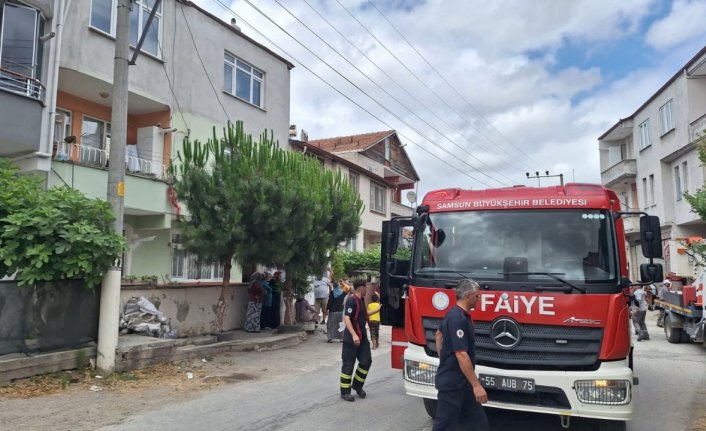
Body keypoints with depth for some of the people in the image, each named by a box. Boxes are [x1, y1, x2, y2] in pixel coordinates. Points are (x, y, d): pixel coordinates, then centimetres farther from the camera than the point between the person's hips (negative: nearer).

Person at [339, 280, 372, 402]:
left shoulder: (361, 300, 12)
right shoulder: (351, 301, -17)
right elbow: (346, 318, -25)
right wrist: (354, 335, -32)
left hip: (362, 337, 9)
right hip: (351, 338, -9)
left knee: (366, 361, 7)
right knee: (348, 365, -1)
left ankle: (357, 385, 24)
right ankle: (345, 392, 8)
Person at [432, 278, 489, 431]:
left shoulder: (456, 314, 10)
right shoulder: (458, 318, -23)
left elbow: (439, 335, 25)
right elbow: (461, 355, -27)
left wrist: (444, 361, 23)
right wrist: (476, 385, -24)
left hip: (461, 382, 10)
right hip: (451, 382, -10)